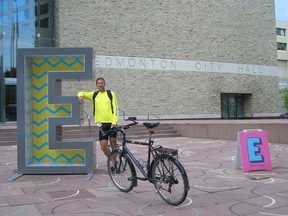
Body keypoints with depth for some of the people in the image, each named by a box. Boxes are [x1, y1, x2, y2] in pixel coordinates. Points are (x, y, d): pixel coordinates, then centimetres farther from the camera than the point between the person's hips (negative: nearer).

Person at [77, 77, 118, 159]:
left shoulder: (111, 94, 3)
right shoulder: (94, 94, 10)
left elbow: (115, 108, -2)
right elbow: (81, 93, 18)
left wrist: (114, 121, -13)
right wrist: (80, 96, -7)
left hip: (112, 122, -2)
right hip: (102, 123, 2)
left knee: (113, 142, 3)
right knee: (103, 146, -1)